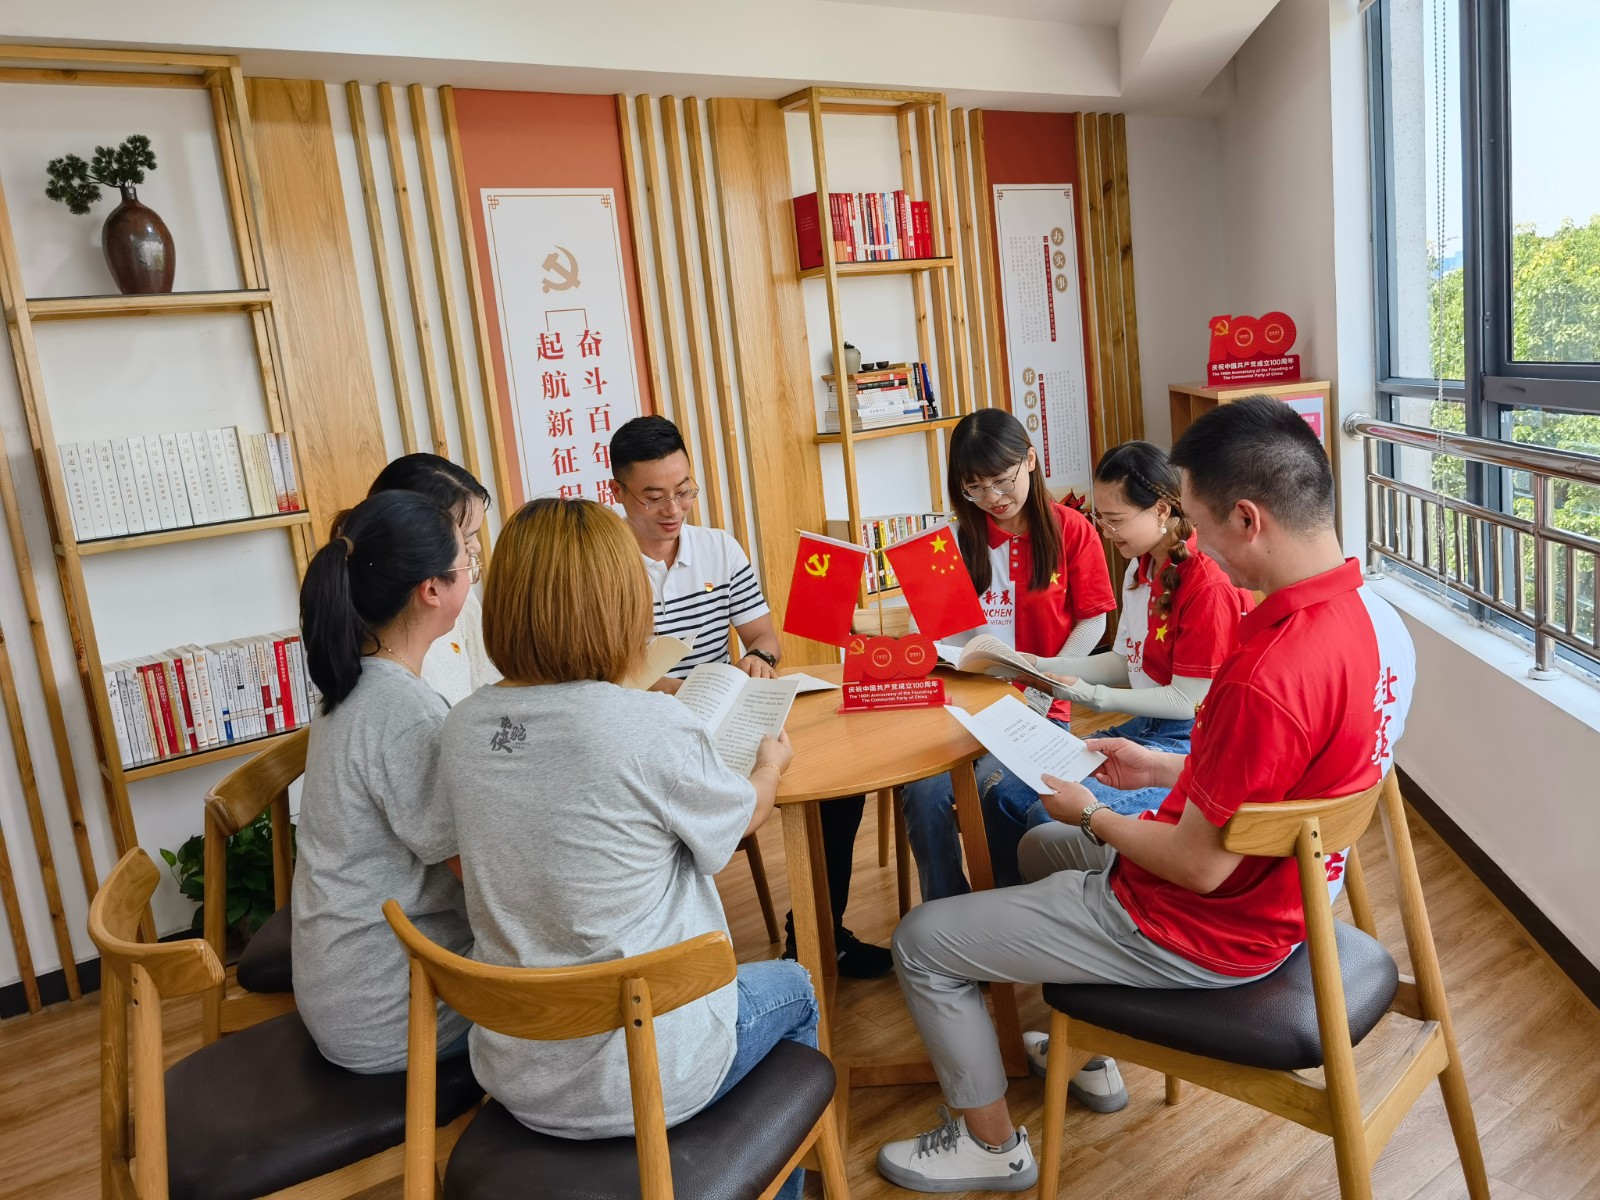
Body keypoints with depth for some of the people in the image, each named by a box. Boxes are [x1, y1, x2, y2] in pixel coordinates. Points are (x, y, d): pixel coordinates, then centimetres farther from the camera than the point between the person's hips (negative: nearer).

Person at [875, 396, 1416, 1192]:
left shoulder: (1269, 677, -36)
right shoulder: (1372, 613, -6)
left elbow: (1201, 866, -25)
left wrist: (1092, 814, -9)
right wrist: (1163, 771, 7)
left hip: (1204, 930, -9)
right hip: (1277, 882, 10)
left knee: (921, 943, 1)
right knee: (1041, 846, 31)